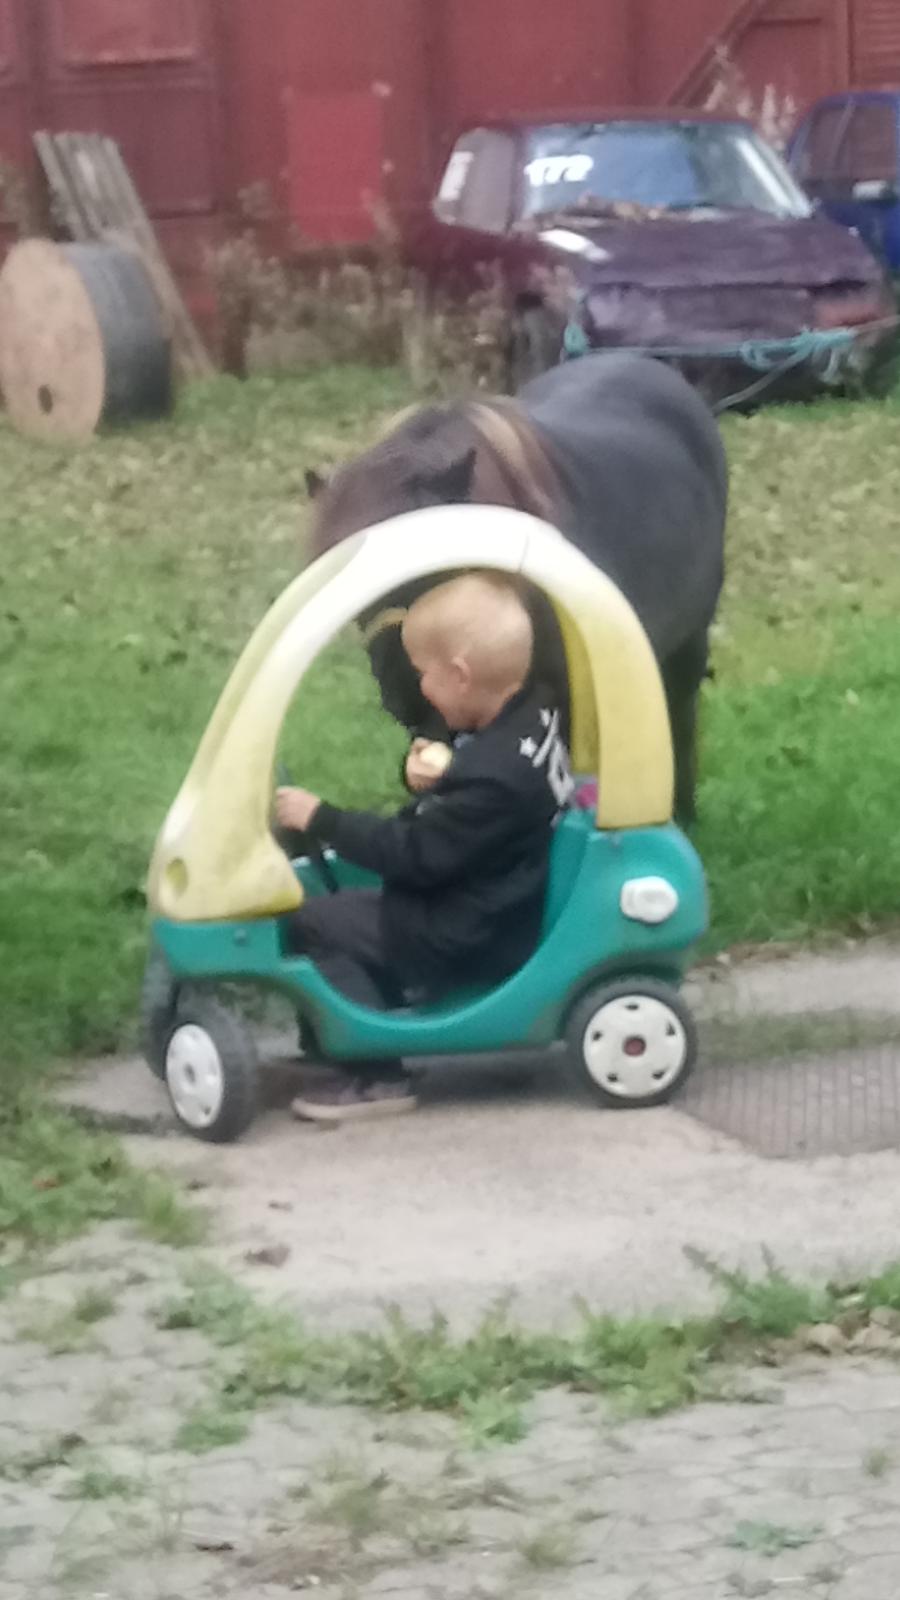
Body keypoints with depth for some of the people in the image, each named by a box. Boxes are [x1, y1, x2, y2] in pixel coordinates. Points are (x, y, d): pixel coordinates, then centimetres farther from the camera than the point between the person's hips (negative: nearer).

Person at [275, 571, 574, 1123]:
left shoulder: (495, 776, -32)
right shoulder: (527, 715, -2)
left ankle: (376, 1074, -7)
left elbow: (416, 855, -25)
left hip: (469, 941, -11)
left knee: (310, 924, -11)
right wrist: (431, 780, -11)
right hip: (493, 910, 11)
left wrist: (322, 819, -19)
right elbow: (453, 819, 12)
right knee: (346, 902, 21)